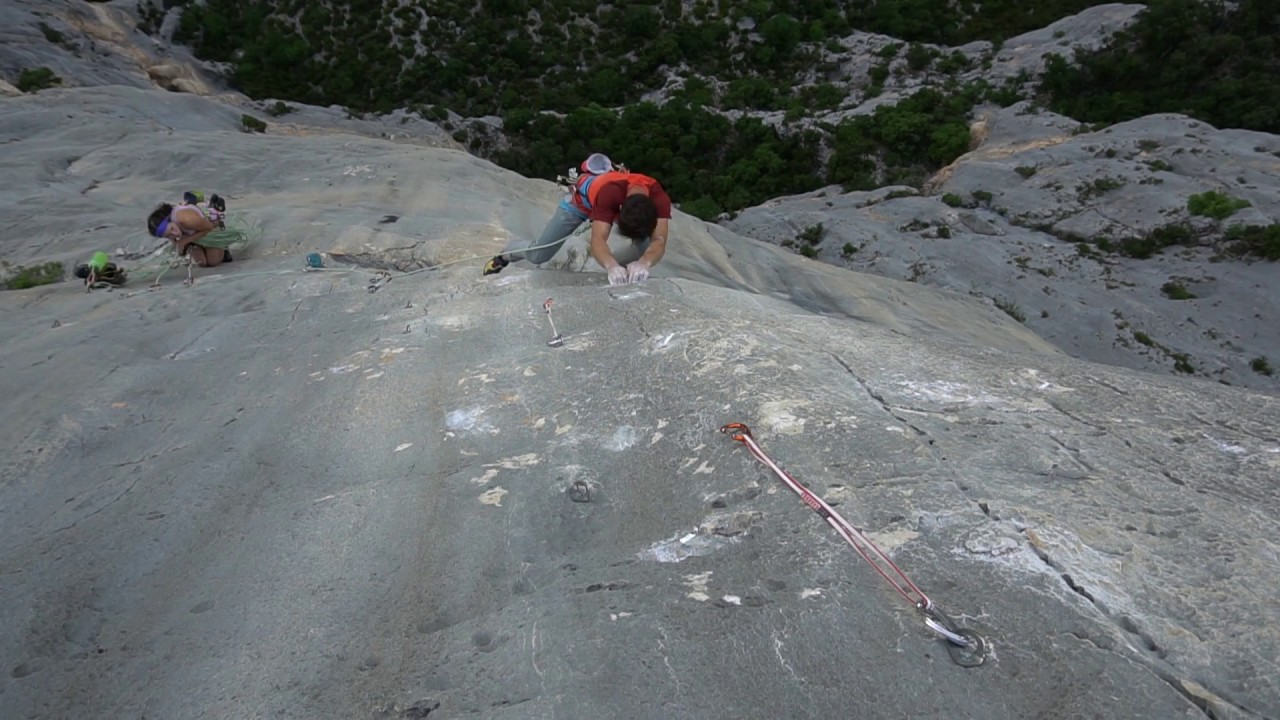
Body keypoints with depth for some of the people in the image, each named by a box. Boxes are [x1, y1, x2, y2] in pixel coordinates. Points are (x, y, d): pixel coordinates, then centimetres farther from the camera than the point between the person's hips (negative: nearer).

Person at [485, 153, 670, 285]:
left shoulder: (658, 197, -40)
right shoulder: (610, 192, -48)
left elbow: (659, 242, -46)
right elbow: (598, 240, -53)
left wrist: (644, 263, -69)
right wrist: (612, 266, -75)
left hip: (622, 203, 4)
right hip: (581, 200, -3)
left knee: (647, 252, -14)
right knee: (538, 256, -8)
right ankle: (506, 254, 27)